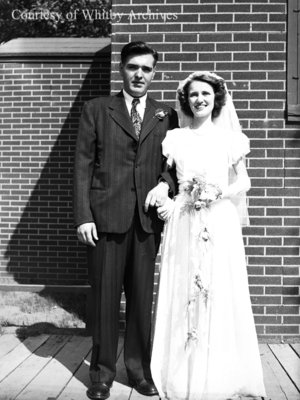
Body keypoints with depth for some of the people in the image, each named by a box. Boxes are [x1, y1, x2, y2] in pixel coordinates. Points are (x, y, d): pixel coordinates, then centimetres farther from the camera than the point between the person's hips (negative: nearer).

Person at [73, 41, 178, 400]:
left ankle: (140, 370, 23)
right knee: (105, 298, 4)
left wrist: (165, 182, -7)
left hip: (147, 219, 2)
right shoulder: (96, 110, 8)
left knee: (142, 298, 8)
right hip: (105, 217, -1)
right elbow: (82, 165, 2)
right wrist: (83, 216, -7)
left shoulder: (166, 115, 13)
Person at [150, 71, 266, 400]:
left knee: (221, 296, 2)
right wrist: (164, 199, -10)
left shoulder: (228, 137, 6)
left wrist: (219, 193, -9)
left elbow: (244, 181, 8)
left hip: (220, 223, 0)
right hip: (183, 224, 1)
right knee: (182, 296, 3)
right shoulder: (175, 138, 8)